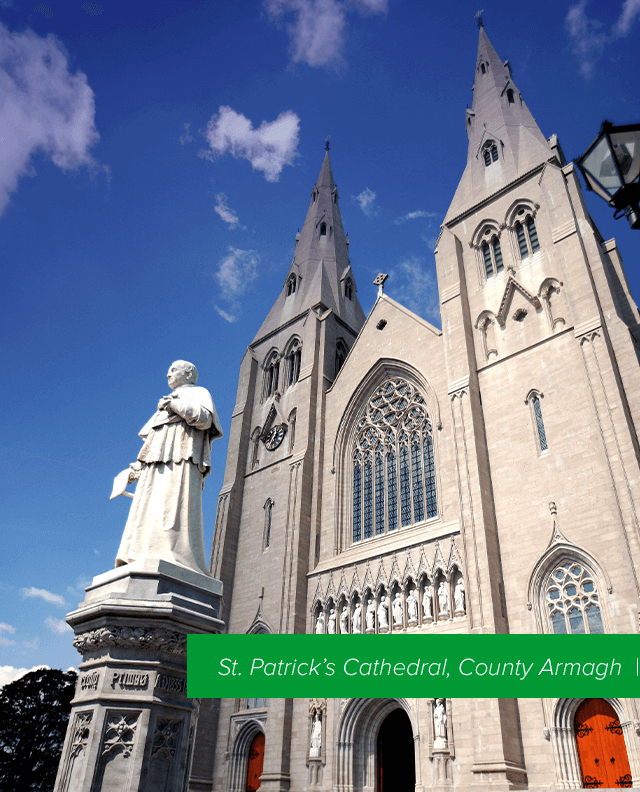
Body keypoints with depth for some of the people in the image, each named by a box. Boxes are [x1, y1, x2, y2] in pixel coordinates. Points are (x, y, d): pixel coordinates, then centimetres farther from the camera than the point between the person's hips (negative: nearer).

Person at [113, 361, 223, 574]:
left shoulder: (198, 393, 16)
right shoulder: (166, 405, 36)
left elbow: (205, 418, -6)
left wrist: (174, 404, -6)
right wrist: (136, 468, 23)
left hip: (180, 461, -8)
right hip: (156, 466, 8)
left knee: (172, 509, -22)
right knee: (147, 512, -7)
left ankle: (177, 567, -30)